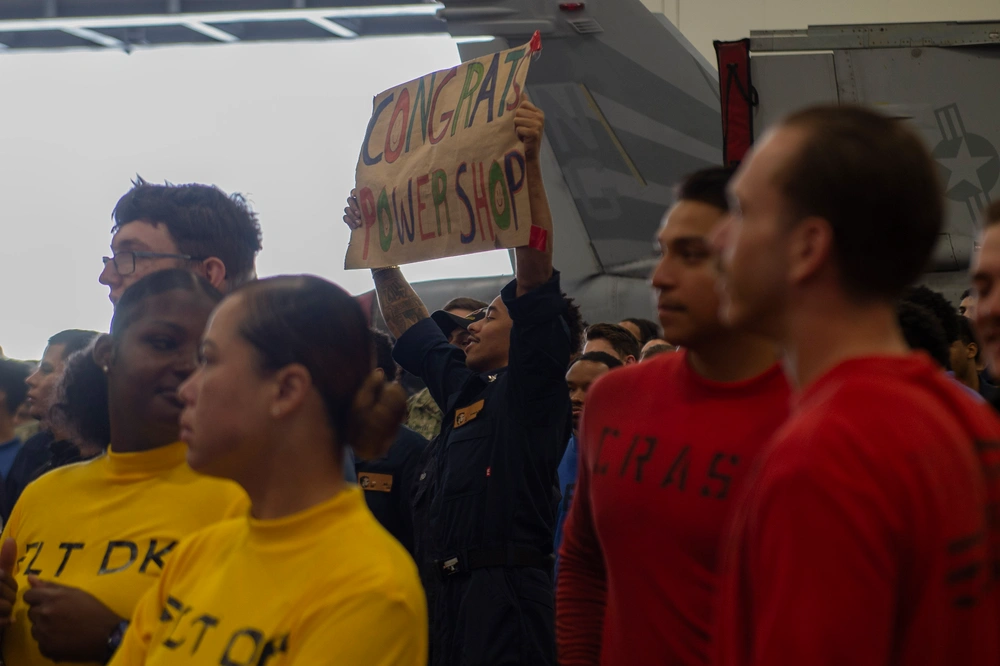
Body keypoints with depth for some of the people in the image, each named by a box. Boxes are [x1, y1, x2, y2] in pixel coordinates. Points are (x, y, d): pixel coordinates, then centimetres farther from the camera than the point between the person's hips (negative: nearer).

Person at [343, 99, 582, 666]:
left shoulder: (533, 388, 0)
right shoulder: (464, 388, 20)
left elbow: (535, 276, -11)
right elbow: (412, 327, 33)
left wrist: (530, 163, -19)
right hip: (444, 592, 8)